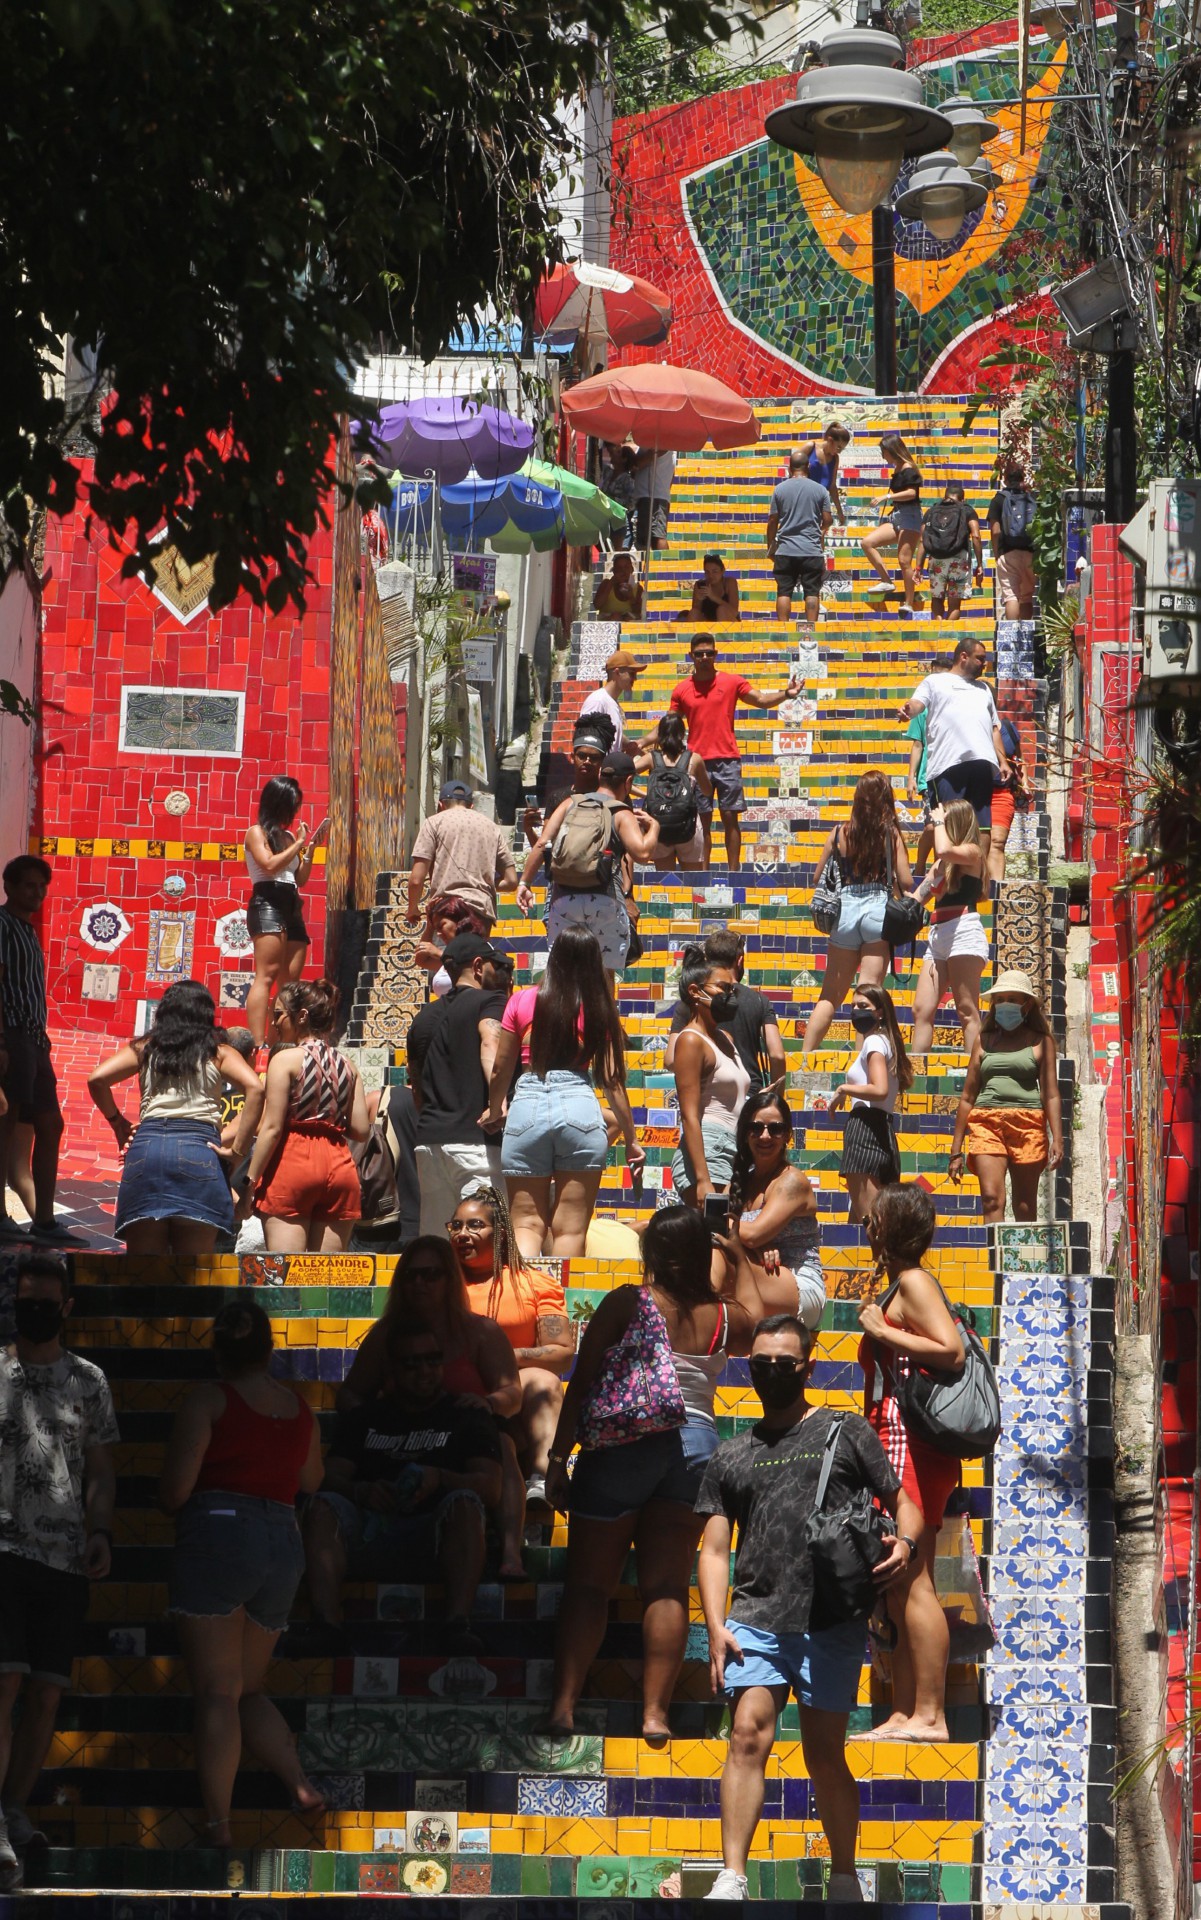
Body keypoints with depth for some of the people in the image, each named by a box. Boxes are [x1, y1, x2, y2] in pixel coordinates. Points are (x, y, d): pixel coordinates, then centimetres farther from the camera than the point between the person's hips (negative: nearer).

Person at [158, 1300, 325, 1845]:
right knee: (248, 1689, 16)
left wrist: (174, 1504, 13)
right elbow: (310, 1482, 26)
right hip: (284, 1544, 5)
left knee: (217, 1692, -5)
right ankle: (299, 1780, -6)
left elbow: (174, 1489, -9)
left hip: (218, 1536, -5)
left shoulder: (208, 1400, -4)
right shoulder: (298, 1407, 12)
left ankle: (219, 1826, -10)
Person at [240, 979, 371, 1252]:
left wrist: (250, 1183, -7)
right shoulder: (347, 1065, 10)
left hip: (294, 1161, -5)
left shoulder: (286, 1059, -3)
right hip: (340, 1164, 5)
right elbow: (361, 1130, 6)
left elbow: (272, 1128, -9)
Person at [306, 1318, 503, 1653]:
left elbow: (490, 1490, 2)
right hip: (370, 1532, 2)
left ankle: (459, 1622, -48)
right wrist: (362, 1491, -16)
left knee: (465, 1503, -32)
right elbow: (329, 1478, 8)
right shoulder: (364, 1419, 24)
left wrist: (439, 1478, -18)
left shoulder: (468, 1418, 18)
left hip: (436, 1537, -1)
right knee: (325, 1506, -27)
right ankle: (326, 1622, -43)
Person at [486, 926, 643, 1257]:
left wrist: (494, 1111, 30)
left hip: (526, 1109, 1)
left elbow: (500, 1070, 11)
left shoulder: (522, 1002, 6)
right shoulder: (600, 1009, 4)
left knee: (527, 1225, 5)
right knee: (571, 1229, 5)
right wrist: (631, 1139, 11)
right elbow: (612, 1081, 3)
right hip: (580, 1109, -1)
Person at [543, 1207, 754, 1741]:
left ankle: (564, 1703, -6)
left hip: (623, 1443, -2)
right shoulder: (726, 1318, 5)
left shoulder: (625, 1304, -5)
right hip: (696, 1444, 3)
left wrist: (558, 1457, -3)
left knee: (589, 1582, 3)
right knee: (667, 1587, 4)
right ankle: (655, 1711, -1)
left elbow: (582, 1386, -7)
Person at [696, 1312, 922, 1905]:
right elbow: (714, 1550, 15)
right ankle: (731, 1879, -16)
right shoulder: (731, 1457, 18)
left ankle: (844, 1879, 15)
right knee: (749, 1734, -13)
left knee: (824, 1751, 1)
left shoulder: (846, 1432, 12)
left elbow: (901, 1503, 12)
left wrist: (904, 1543, -12)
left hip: (830, 1618, -2)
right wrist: (716, 1628, 1)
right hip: (755, 1616, 2)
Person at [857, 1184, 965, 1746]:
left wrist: (881, 1330, -14)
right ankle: (904, 1714, 10)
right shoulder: (904, 1284, 21)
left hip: (906, 1445, -11)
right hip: (900, 1448, 11)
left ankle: (929, 1715, -13)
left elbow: (951, 1351, -21)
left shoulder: (913, 1282, -8)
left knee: (911, 1583, -12)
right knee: (899, 1588, 9)